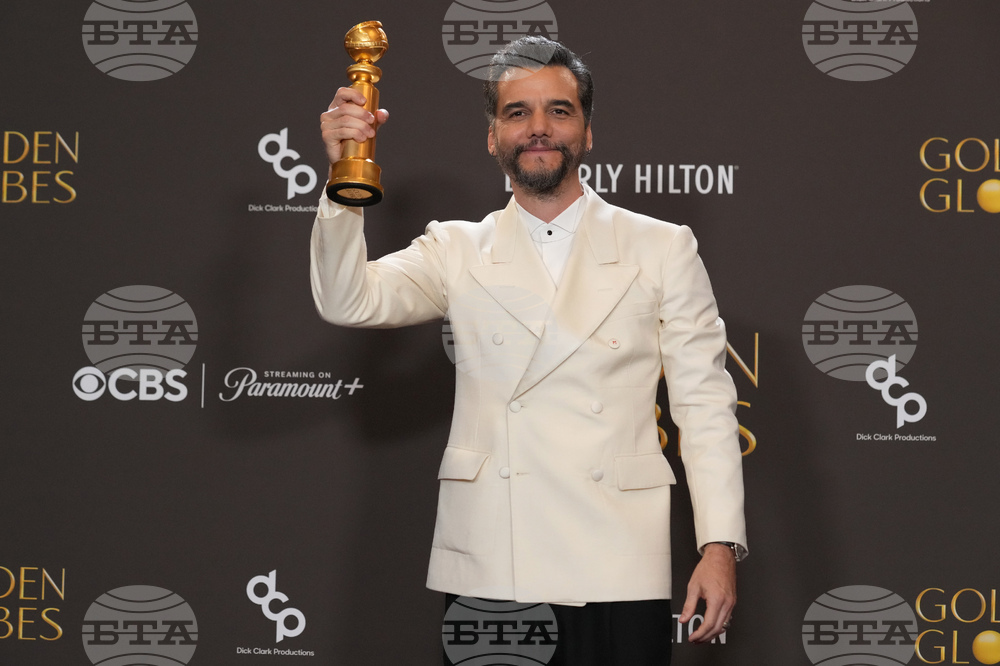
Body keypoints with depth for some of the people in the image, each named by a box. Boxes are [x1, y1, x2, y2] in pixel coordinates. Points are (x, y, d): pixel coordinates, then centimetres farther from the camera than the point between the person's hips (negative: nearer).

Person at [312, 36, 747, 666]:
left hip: (616, 574, -1)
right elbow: (348, 301, -4)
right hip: (485, 570, 1)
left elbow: (705, 405, 4)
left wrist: (721, 545, -4)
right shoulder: (457, 251, 10)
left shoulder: (663, 249, 7)